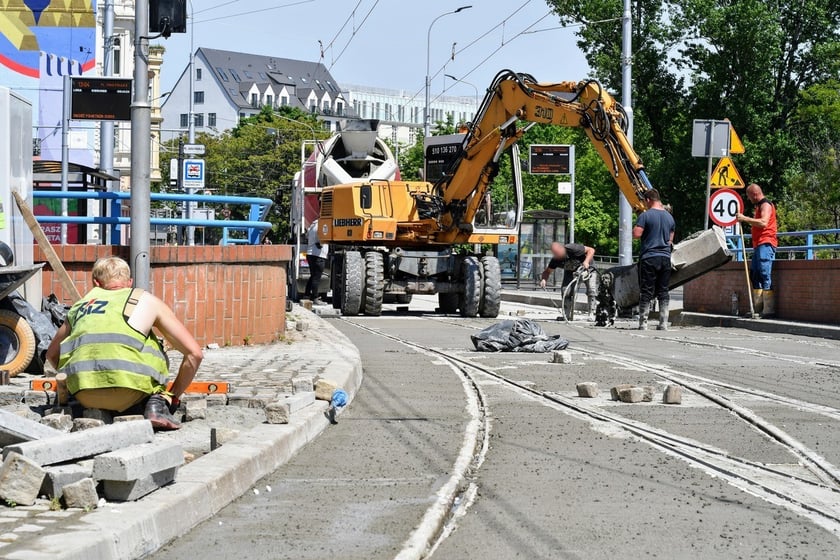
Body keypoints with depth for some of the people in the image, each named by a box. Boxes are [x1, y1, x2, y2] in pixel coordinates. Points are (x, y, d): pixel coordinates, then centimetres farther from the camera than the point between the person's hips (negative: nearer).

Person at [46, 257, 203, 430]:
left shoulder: (81, 305, 29)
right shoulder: (147, 301, 21)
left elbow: (52, 354, 43)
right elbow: (195, 353, 18)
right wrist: (173, 395, 29)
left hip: (83, 394, 3)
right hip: (126, 393, -3)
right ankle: (158, 400, 7)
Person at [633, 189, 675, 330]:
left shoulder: (645, 215, -8)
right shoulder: (669, 216, 11)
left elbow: (637, 234, -15)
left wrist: (635, 227, 5)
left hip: (649, 257, -5)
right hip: (665, 258, 5)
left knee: (646, 292, -1)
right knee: (663, 292, 8)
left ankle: (643, 324, -2)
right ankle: (663, 324, 6)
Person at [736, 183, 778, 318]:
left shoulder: (766, 205, -8)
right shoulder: (759, 206, 25)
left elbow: (763, 222, -24)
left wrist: (745, 218, -24)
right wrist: (746, 220, 19)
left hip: (766, 244, -11)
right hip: (759, 245, 11)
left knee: (765, 275, -15)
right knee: (754, 275, 10)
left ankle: (769, 309, -19)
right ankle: (758, 308, 13)